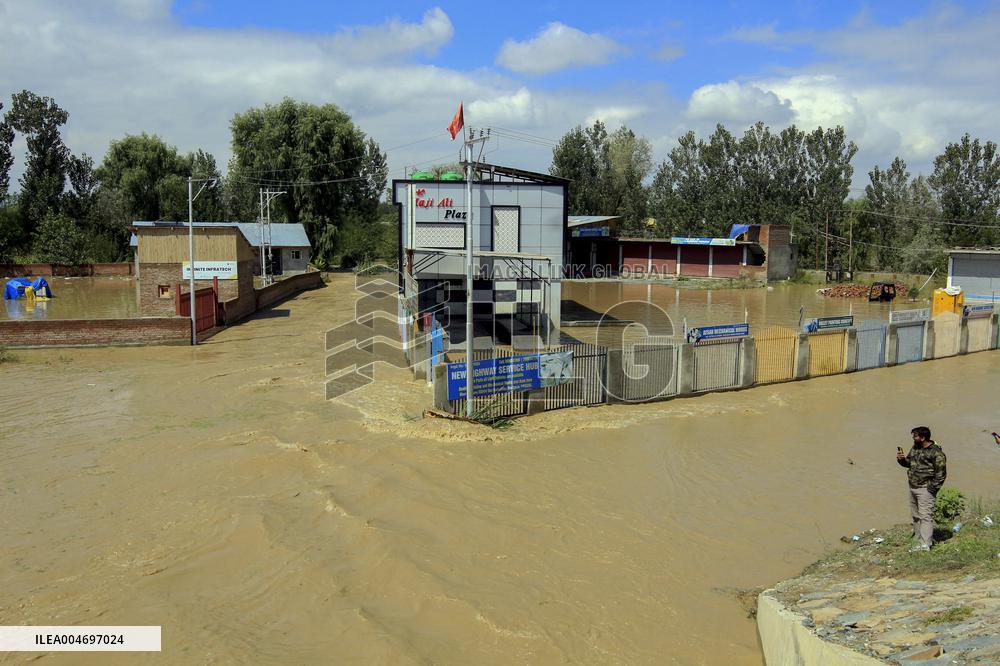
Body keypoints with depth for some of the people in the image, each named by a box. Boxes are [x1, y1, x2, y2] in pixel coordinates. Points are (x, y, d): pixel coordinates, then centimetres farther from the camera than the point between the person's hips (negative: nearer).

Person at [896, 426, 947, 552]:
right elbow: (909, 462, 24)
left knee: (925, 516, -11)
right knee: (915, 516, 15)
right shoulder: (915, 448, 12)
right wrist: (902, 459, 2)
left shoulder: (936, 452, -14)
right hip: (913, 488, 9)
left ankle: (925, 545, -12)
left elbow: (941, 473, -14)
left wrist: (932, 488, -15)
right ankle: (919, 540, 25)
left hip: (925, 489, -9)